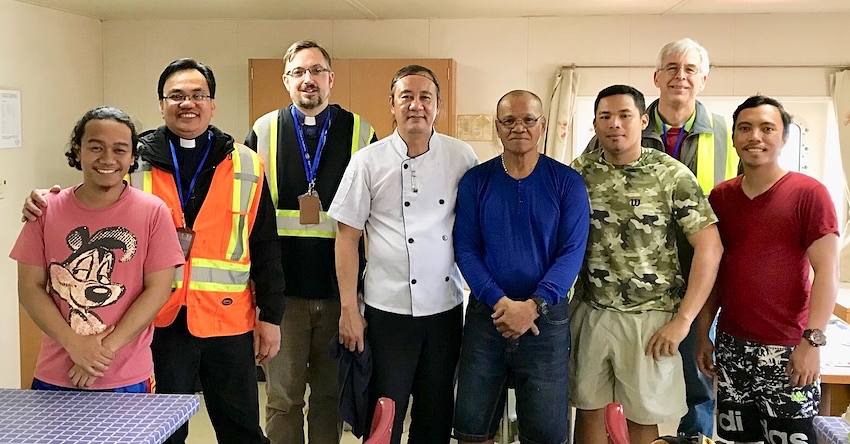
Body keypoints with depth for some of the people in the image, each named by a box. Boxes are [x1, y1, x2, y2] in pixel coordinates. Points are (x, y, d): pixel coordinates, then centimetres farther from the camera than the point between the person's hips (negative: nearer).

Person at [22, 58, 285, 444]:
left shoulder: (246, 165, 2)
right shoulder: (134, 160, 2)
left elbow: (265, 247, 3)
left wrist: (270, 315, 2)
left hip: (228, 322, 0)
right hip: (158, 323, 0)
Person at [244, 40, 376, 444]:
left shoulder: (361, 133, 3)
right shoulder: (264, 131, 5)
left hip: (340, 290, 0)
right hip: (282, 290, 0)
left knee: (331, 395, 13)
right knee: (282, 397, 8)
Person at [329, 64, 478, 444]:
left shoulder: (462, 157, 1)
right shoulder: (367, 161, -3)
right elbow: (347, 237, -2)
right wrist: (348, 310, -5)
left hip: (445, 307, 2)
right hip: (387, 309, -2)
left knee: (437, 413, 16)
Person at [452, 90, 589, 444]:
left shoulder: (567, 182, -1)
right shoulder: (474, 181, 2)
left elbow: (572, 252, -8)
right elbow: (465, 249, -3)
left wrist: (534, 305, -19)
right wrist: (500, 302, -16)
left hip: (546, 317, -1)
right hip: (485, 315, 1)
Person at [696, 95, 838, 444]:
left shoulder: (808, 193, -7)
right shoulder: (720, 196, 7)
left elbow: (827, 271, -10)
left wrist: (812, 340, -17)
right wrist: (703, 334, 9)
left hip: (786, 349, -4)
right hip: (731, 345, 4)